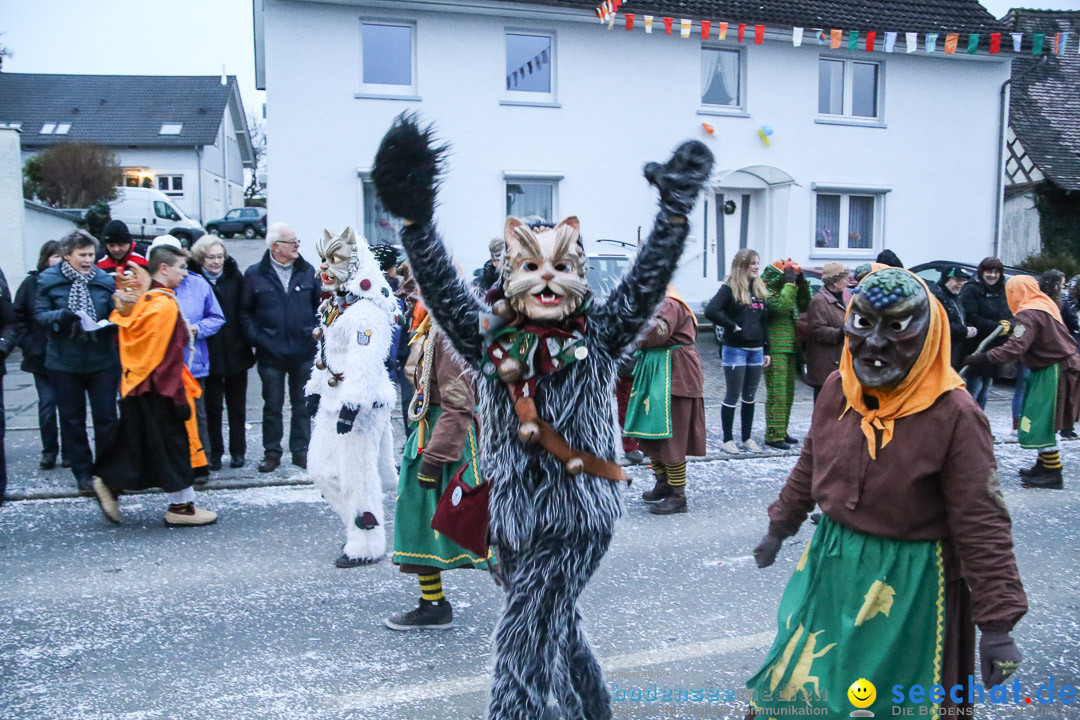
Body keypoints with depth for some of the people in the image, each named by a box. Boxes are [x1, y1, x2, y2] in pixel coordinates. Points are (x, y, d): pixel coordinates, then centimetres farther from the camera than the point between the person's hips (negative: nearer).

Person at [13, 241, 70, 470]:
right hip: (42, 357, 1)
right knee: (47, 402, 2)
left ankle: (68, 451, 15)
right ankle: (49, 451, 16)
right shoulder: (31, 283, 2)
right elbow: (19, 318, 4)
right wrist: (30, 347, -4)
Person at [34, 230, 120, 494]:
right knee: (72, 420, 9)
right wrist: (62, 316, -24)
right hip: (64, 362, 0)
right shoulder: (49, 280, -2)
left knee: (106, 417, 2)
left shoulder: (105, 280, 1)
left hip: (102, 360, 1)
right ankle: (83, 472, 21)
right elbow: (40, 314, -4)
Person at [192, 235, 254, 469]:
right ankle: (215, 453, 17)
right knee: (213, 406, 6)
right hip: (209, 354, -2)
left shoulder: (235, 277, 2)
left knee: (237, 406, 11)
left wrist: (247, 342, -4)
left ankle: (238, 451, 22)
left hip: (236, 353, 2)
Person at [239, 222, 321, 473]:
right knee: (272, 405, 8)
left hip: (304, 351, 2)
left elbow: (319, 305, 10)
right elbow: (245, 312, 4)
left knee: (302, 404, 9)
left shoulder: (307, 271, 5)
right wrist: (257, 339, -6)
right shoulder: (255, 274, 0)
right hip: (271, 354, -1)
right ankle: (272, 452, 20)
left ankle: (301, 450, 20)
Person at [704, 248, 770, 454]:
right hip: (735, 350, -6)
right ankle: (727, 440, 11)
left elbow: (764, 322, 16)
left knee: (749, 397, 12)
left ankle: (747, 438, 22)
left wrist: (766, 350, 13)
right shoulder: (729, 288, -8)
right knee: (732, 397, 1)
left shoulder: (760, 290, 12)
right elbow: (710, 311, -22)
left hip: (756, 350, 6)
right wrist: (732, 326, -17)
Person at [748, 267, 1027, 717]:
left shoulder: (955, 415, -20)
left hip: (908, 584, -5)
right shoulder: (837, 389, -3)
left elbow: (982, 525, -18)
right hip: (830, 567, 5)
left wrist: (997, 625, -18)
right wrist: (780, 527, 20)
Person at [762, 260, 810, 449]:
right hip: (775, 351, -10)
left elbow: (805, 305, 21)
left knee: (788, 395, 13)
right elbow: (782, 306, -28)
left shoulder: (788, 293, 18)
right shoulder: (768, 294, -11)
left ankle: (782, 432, 22)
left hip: (789, 351, 10)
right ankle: (773, 436, -7)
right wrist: (790, 283, -19)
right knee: (777, 395, -10)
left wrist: (802, 284, 9)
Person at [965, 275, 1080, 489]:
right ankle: (1043, 465, 22)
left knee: (1041, 421, -5)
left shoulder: (1028, 315, -20)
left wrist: (985, 359, -33)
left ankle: (1052, 473, -1)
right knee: (1042, 420, 15)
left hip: (1053, 372, -10)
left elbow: (1015, 348, -32)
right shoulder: (1045, 305, 9)